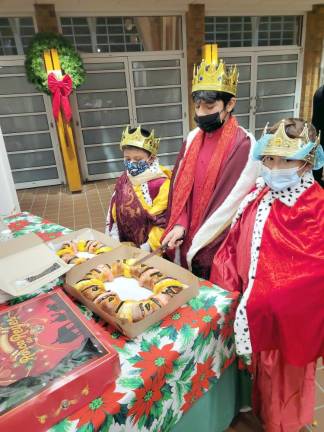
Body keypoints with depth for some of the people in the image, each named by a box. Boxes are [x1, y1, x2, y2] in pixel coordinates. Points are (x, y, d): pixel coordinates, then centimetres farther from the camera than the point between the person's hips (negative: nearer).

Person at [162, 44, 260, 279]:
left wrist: (198, 243, -14)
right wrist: (180, 225, -10)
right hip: (188, 238, 5)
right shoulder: (193, 138, 1)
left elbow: (233, 202, -17)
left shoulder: (244, 145, -17)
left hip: (219, 244, -5)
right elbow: (181, 185, 3)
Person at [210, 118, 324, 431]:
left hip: (287, 313, -5)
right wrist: (226, 287, -7)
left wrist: (259, 302, -26)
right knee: (259, 367, 28)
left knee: (283, 376, 19)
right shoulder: (257, 196, -2)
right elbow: (235, 245, 0)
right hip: (252, 308, 5)